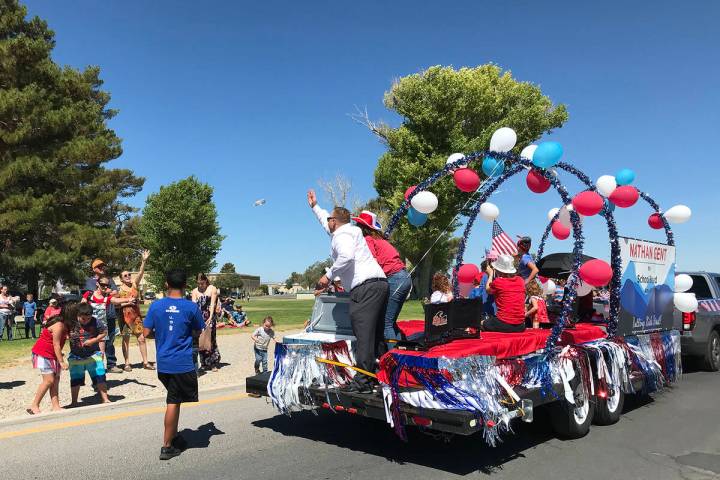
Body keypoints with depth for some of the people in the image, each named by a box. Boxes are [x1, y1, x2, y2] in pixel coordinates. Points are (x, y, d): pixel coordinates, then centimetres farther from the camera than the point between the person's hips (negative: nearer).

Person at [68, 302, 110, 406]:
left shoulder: (95, 322, -14)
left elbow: (104, 332, -2)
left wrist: (93, 340, -12)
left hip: (93, 354, -1)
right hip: (76, 357, 1)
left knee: (100, 377, -1)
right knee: (75, 380, 12)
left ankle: (105, 399, 10)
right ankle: (74, 402, 28)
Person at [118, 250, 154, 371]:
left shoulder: (135, 285, 5)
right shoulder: (119, 290, -1)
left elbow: (140, 273, -11)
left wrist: (144, 261, -24)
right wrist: (127, 302, -18)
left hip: (136, 315, 3)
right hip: (125, 316, -2)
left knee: (141, 338, 1)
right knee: (126, 340, 5)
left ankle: (145, 362, 6)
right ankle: (127, 363, 11)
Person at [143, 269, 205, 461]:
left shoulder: (156, 306, -2)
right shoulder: (191, 307, -9)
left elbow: (146, 333, 0)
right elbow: (197, 332, 3)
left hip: (163, 363, 4)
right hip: (183, 363, -4)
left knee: (174, 400, 17)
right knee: (173, 403, 6)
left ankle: (174, 437, 27)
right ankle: (167, 447, 13)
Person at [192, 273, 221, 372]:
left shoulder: (212, 289, 0)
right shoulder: (195, 291, 7)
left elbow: (212, 304, -7)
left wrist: (210, 317, -19)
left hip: (210, 317, -3)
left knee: (211, 340, -4)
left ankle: (213, 364, 2)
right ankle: (204, 363, 15)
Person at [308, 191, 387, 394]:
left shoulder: (341, 235, -1)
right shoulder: (350, 230, 28)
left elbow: (347, 256, -22)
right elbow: (328, 224, 48)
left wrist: (329, 275, -12)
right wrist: (315, 206, 59)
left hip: (365, 286, -10)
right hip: (380, 283, 10)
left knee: (363, 334, -13)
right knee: (376, 334, 13)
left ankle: (362, 381, -14)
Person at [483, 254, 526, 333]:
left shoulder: (497, 282, -10)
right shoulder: (520, 280, 3)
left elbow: (488, 290, 11)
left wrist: (490, 274, 24)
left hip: (503, 325, -5)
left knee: (482, 323, 21)